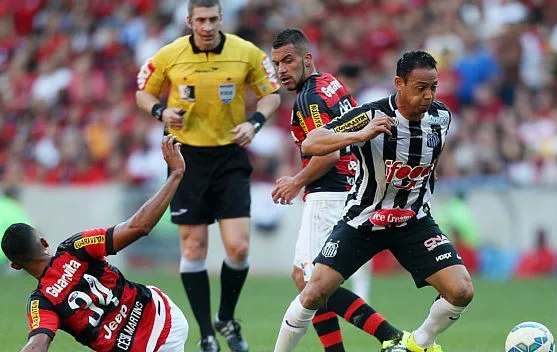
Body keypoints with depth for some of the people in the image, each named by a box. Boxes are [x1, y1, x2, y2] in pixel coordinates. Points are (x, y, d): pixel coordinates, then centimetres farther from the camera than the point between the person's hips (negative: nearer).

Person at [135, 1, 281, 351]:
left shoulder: (247, 53, -5)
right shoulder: (169, 56, -5)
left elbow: (272, 94, 6)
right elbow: (144, 93, 9)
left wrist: (255, 122, -11)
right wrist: (161, 111, -11)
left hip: (231, 156, 0)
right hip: (188, 156, 0)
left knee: (238, 247, -8)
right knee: (194, 246, 0)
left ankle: (227, 319, 17)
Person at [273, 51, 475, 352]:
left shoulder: (441, 117, -7)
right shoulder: (371, 116, -22)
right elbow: (310, 145, -30)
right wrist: (361, 135, -43)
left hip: (414, 222, 3)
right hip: (363, 218, -3)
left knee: (461, 291, -11)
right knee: (315, 292, -14)